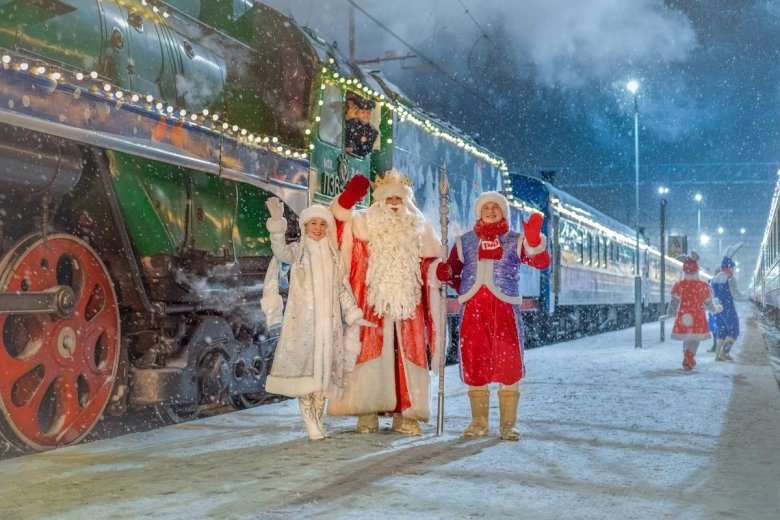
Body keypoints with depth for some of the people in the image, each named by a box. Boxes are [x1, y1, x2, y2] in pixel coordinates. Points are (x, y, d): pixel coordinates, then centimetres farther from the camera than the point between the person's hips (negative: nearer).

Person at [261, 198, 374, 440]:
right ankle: (310, 423, -6)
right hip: (302, 319, -3)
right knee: (304, 367, -9)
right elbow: (280, 252, -20)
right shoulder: (298, 250, 3)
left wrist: (354, 315, 11)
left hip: (327, 321, 4)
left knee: (323, 370, 3)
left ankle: (317, 421, 10)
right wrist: (277, 222, -31)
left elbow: (342, 288, 15)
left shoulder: (333, 254, 13)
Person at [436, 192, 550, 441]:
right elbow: (452, 269, 17)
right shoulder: (465, 241, 16)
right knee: (474, 363, 3)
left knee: (508, 363, -4)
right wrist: (445, 272, -7)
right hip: (472, 308, 2)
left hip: (505, 308, -1)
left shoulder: (515, 241, 10)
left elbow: (542, 262, -3)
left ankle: (507, 424, 6)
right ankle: (479, 422, 15)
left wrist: (534, 238, -21)